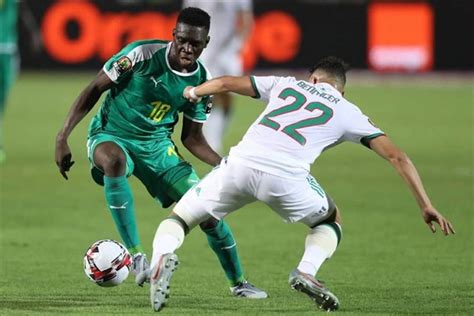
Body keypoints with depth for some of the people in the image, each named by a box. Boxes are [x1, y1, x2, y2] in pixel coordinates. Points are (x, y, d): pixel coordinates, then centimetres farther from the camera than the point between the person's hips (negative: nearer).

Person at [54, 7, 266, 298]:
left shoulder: (201, 80, -5)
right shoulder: (142, 55, -19)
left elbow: (192, 138, 6)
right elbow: (94, 90, -11)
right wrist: (63, 137, -16)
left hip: (157, 144, 4)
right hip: (111, 136, -4)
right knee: (114, 161, -42)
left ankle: (238, 283, 18)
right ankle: (137, 256, -35)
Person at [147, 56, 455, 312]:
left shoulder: (286, 84, 27)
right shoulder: (348, 113, 23)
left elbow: (226, 83, 30)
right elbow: (397, 156, 18)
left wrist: (193, 92, 51)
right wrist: (426, 206, 22)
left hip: (240, 164, 1)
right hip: (285, 177, -1)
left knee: (179, 219, 16)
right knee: (331, 221, 29)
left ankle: (163, 254, -19)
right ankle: (307, 271, 0)